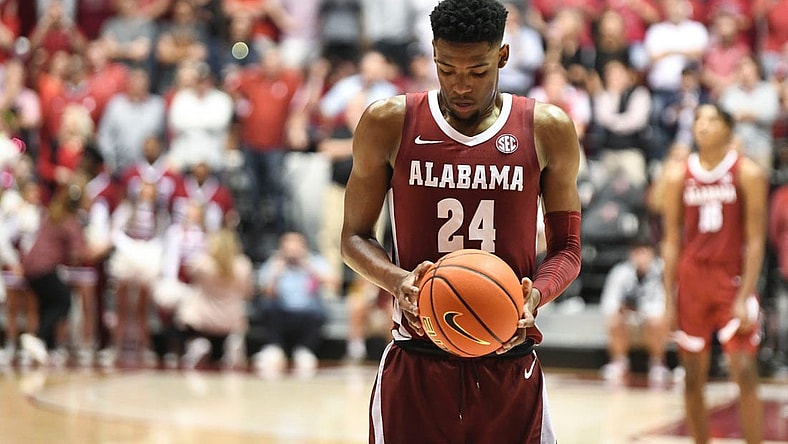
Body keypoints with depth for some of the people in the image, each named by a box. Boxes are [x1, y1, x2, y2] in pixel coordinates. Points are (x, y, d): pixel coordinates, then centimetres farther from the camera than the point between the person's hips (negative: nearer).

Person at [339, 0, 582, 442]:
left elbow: (567, 249, 7)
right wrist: (397, 281, -15)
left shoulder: (548, 129, 1)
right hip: (416, 368, 0)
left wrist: (535, 296, -15)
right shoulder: (389, 123, 0)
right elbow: (355, 236, 6)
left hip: (509, 367, 1)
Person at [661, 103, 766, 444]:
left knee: (745, 373, -10)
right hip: (692, 281, 3)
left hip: (732, 280, -3)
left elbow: (755, 240, -6)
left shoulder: (748, 174, -5)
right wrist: (669, 300, 1)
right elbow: (672, 242, 6)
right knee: (693, 378, 6)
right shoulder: (678, 177, 4)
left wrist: (744, 297, -13)